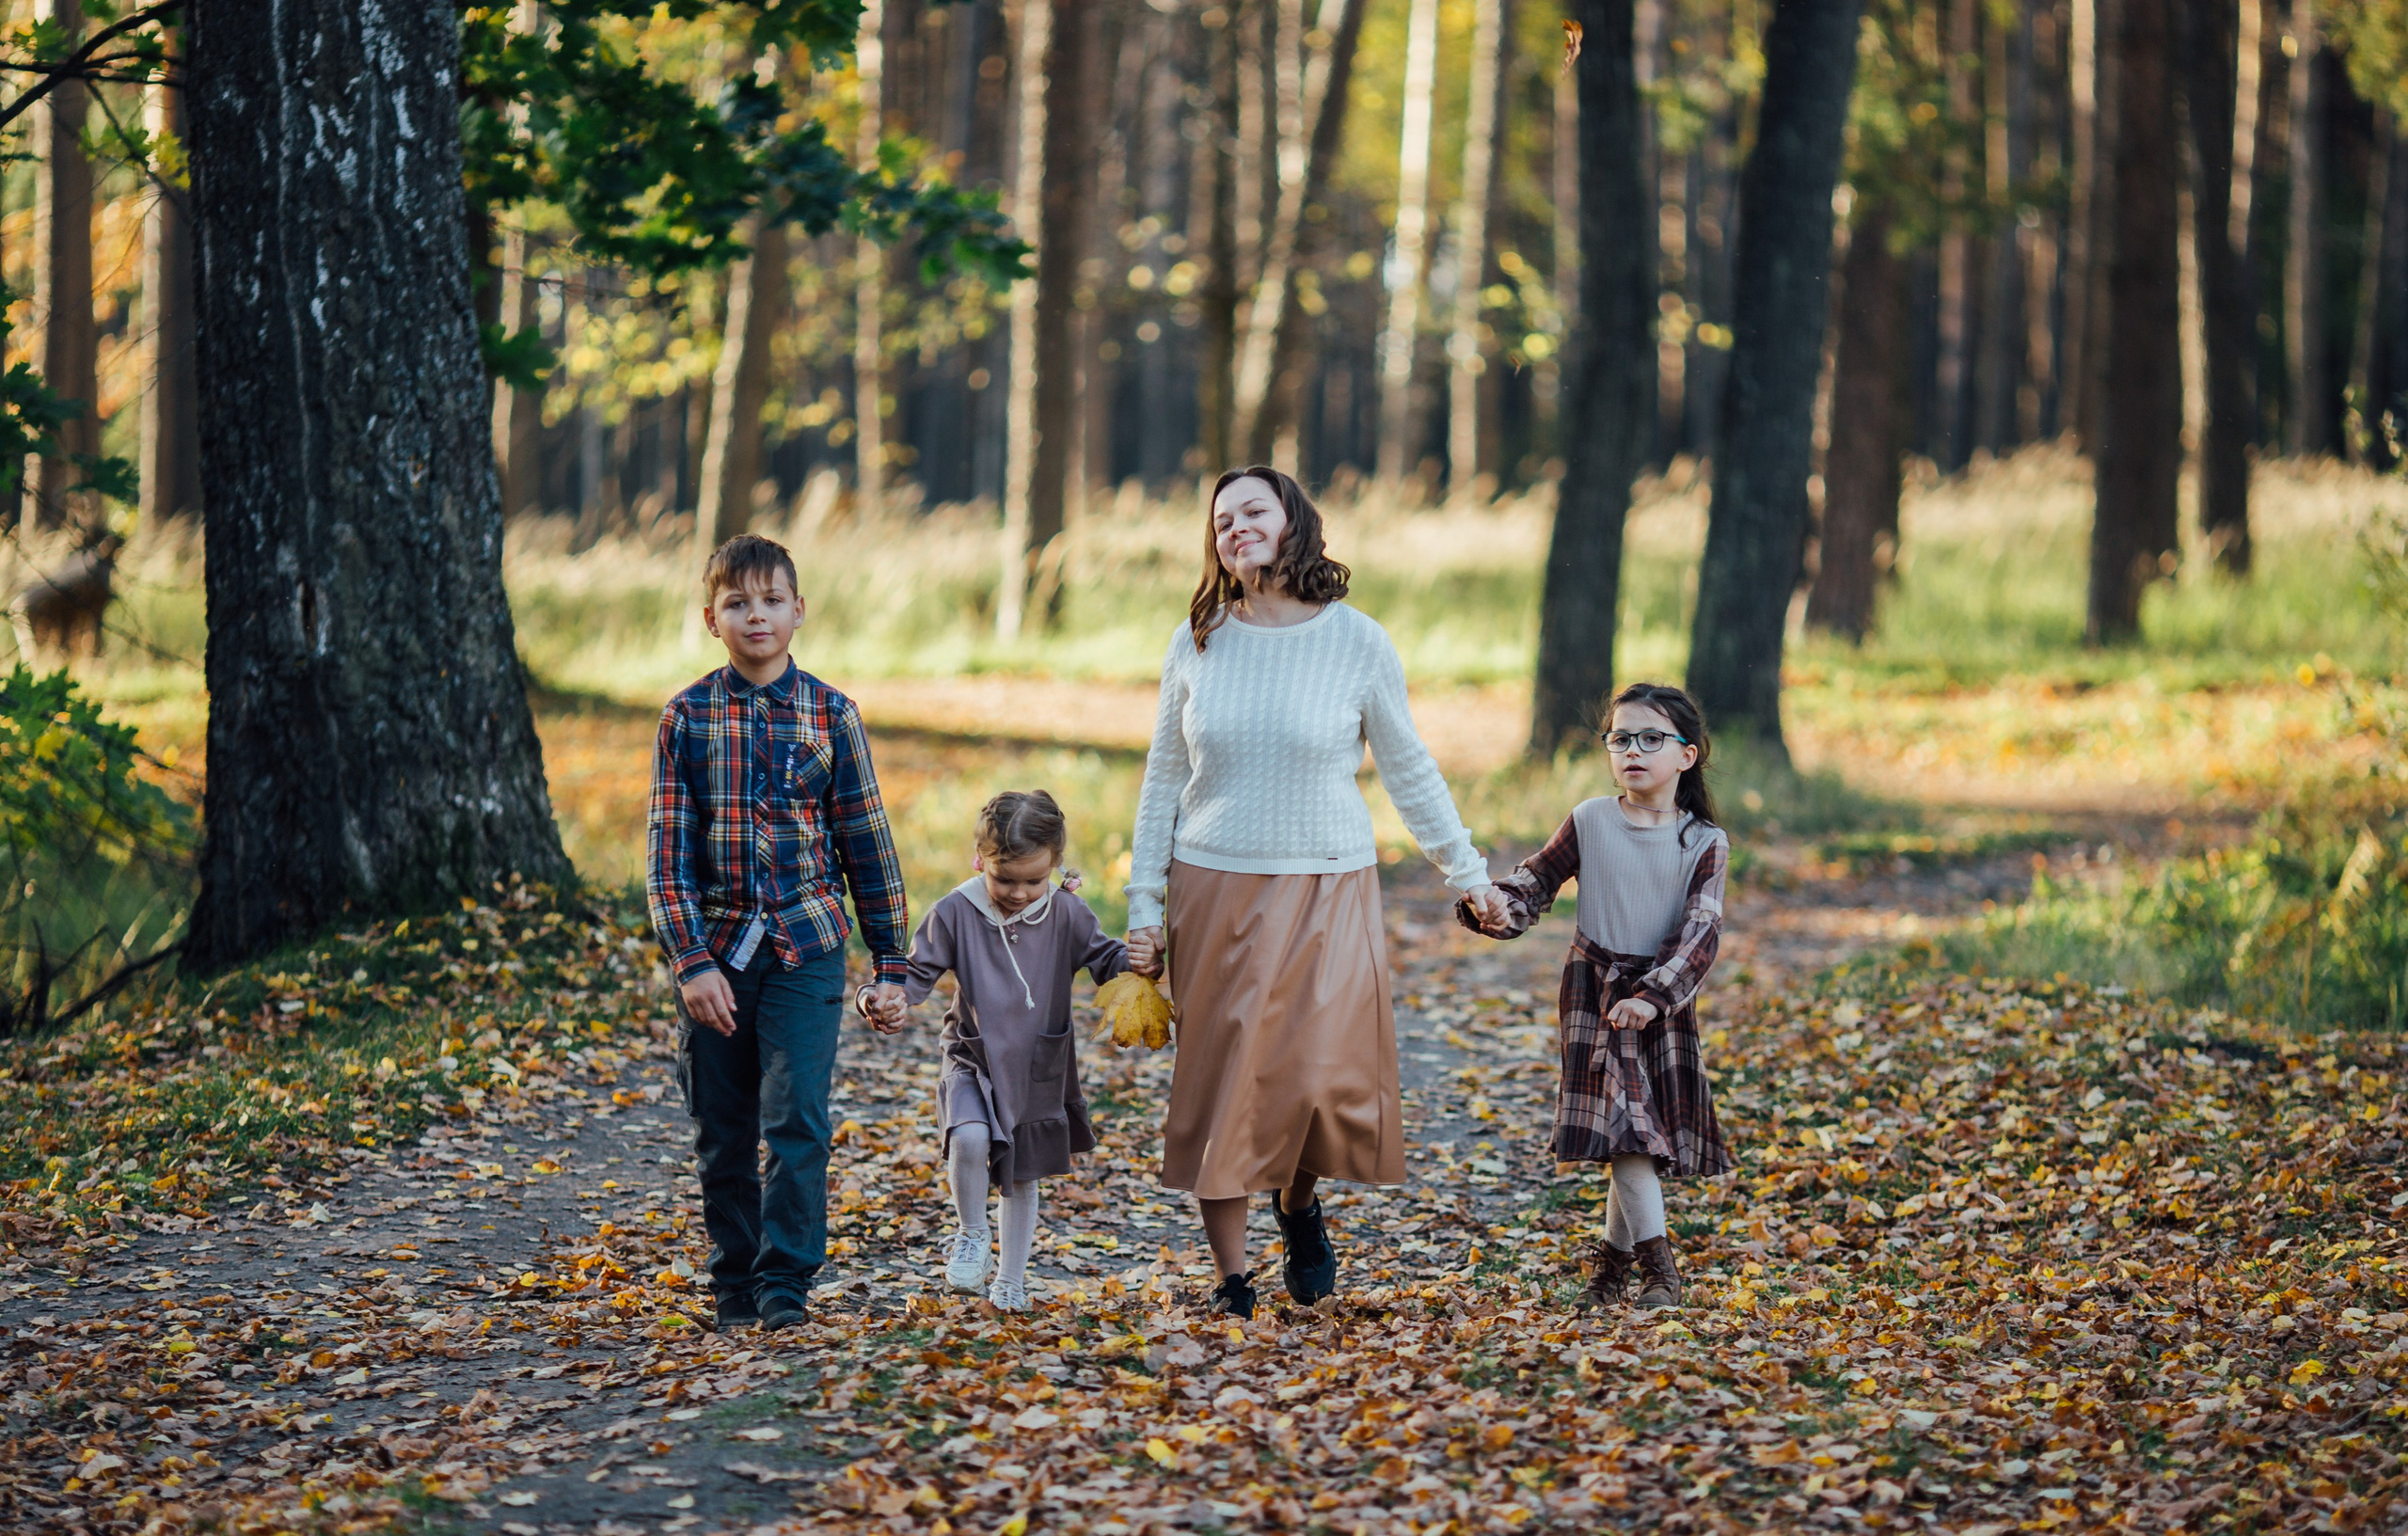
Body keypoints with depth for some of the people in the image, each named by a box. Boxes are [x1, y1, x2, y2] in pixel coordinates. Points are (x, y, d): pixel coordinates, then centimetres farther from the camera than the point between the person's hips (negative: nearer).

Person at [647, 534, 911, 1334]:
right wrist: (691, 960, -11)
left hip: (806, 945, -1)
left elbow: (867, 840, 6)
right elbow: (667, 848, -2)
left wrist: (890, 961, 5)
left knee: (797, 1120, -10)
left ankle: (785, 1281, -2)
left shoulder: (830, 714, 2)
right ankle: (735, 1283, 20)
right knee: (722, 1134, 8)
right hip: (715, 949, 1)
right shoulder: (687, 717, 1)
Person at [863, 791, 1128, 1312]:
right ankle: (971, 1238, -6)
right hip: (974, 1059, -2)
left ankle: (1010, 1282, 27)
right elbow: (920, 970, -7)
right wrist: (891, 1001, -27)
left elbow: (1104, 957, 1)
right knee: (969, 1137, -30)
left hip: (1040, 1067, 2)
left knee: (1022, 1178, 12)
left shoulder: (1066, 912, -7)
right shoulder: (956, 912, -12)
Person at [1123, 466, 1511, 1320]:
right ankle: (1231, 1282, 11)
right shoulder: (1197, 643, 3)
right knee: (1221, 1085, 0)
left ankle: (1298, 1203, 21)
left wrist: (1467, 871, 12)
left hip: (1327, 896, -1)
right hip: (1215, 894, 2)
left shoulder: (1356, 641, -2)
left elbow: (1407, 768, 8)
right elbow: (1163, 779, 9)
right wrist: (1145, 905, 6)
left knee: (1322, 1075, -12)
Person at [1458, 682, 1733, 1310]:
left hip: (1663, 998, 1)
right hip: (1595, 991, -1)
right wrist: (1499, 907, -17)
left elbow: (1700, 932, -12)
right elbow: (1538, 879, 6)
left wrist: (1653, 995, -25)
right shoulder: (1590, 822, -1)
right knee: (1624, 1122, -10)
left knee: (1645, 1130, 5)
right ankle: (1656, 1262, -9)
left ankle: (1615, 1256, 20)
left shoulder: (1705, 844, -4)